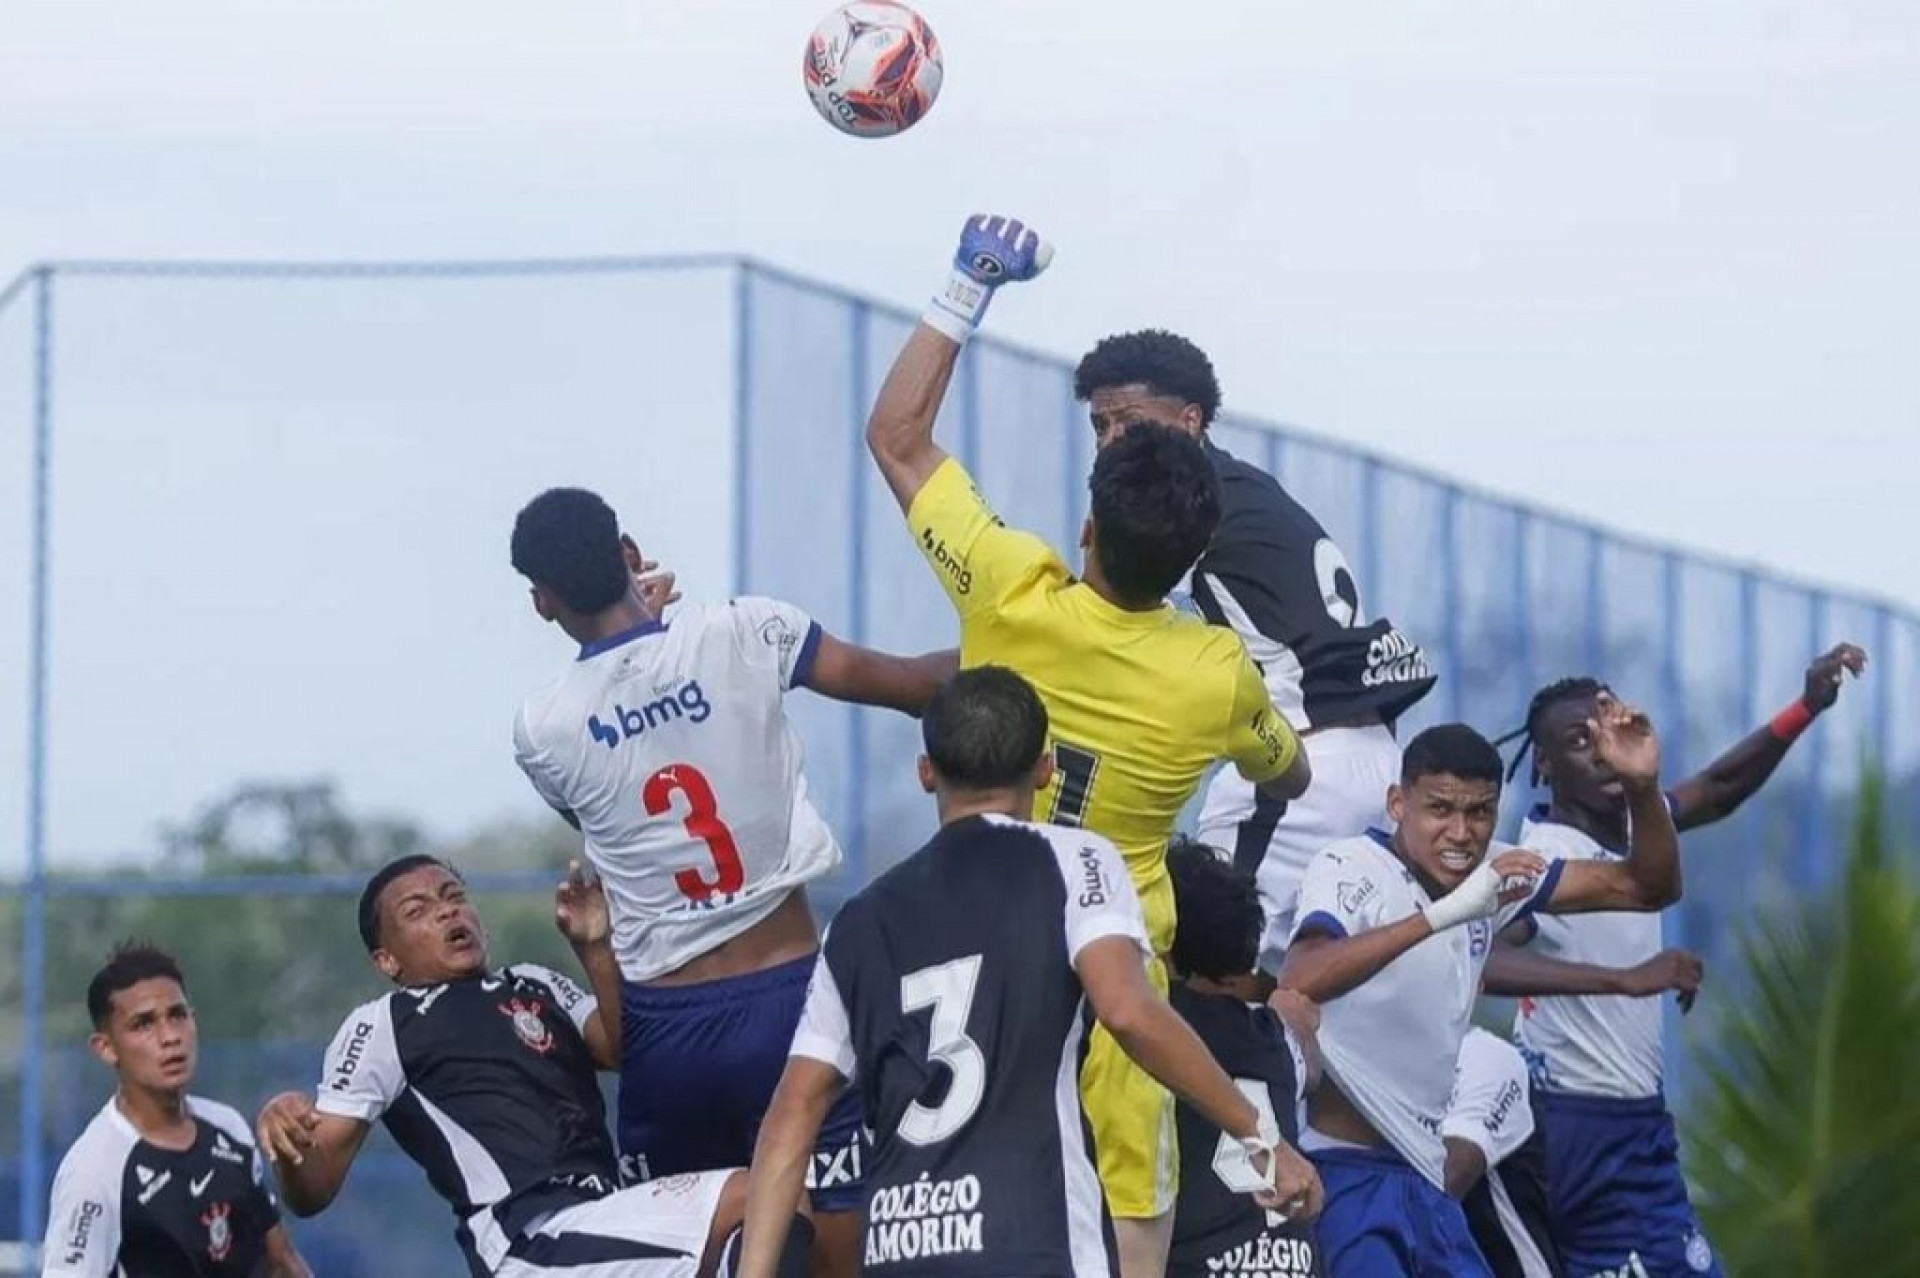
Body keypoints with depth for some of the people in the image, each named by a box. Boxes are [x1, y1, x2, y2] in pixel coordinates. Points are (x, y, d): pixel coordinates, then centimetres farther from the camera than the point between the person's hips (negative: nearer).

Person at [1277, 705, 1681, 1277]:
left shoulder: (1490, 872, 6)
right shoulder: (1348, 870, -15)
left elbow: (1649, 887, 9)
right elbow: (1298, 981, -36)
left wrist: (1643, 788, -10)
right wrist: (1443, 914, -42)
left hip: (1425, 1177, 8)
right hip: (1344, 1176, -8)